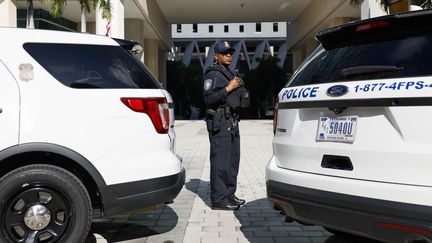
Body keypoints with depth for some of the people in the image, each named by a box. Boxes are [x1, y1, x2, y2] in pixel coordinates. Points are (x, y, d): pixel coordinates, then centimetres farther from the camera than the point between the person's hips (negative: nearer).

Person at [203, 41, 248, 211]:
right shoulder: (213, 74, -8)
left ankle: (229, 195, 22)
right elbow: (208, 98, -19)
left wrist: (240, 90, 15)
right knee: (220, 161, -8)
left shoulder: (229, 73, 22)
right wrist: (228, 88, -18)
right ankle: (219, 200, -3)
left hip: (232, 122, 10)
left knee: (233, 160, 12)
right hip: (219, 123, -10)